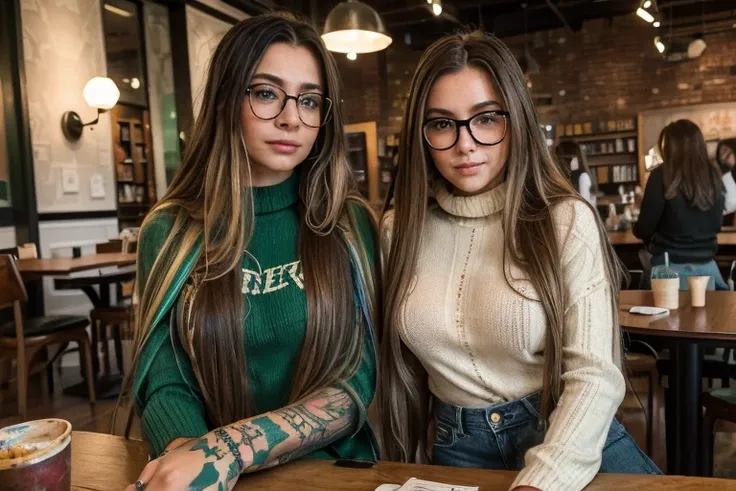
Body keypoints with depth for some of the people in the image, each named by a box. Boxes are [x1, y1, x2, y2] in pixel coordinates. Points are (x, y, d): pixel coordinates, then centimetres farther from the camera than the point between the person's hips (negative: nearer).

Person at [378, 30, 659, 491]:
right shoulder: (399, 231, -1)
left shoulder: (567, 221, -9)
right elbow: (400, 362, 9)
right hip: (459, 450, 2)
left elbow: (595, 376, -14)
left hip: (571, 445, -2)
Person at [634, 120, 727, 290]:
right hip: (707, 265, 4)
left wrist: (637, 228, 15)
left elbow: (644, 229, -8)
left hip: (670, 266, -4)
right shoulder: (713, 174, 2)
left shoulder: (662, 175, -12)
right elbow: (717, 224, 14)